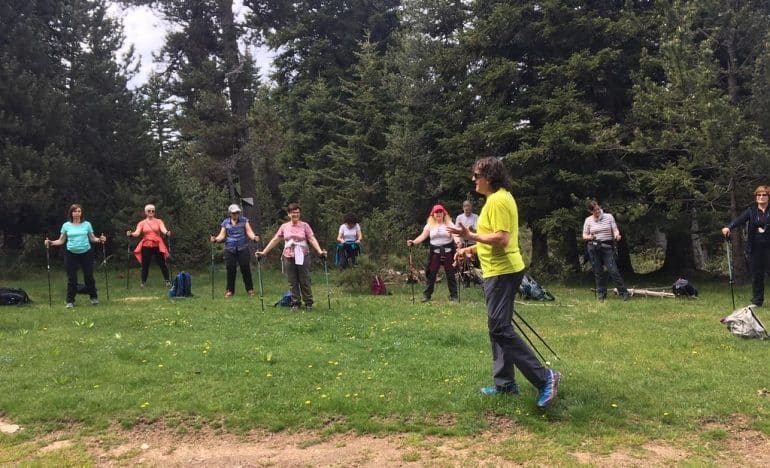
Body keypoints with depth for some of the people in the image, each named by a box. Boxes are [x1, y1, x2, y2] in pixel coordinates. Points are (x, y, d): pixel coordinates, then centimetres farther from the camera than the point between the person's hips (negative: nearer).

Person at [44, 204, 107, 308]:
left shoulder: (87, 224, 2)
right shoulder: (66, 225, 3)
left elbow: (92, 238, 5)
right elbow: (61, 240, 6)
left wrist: (99, 239, -14)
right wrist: (51, 242, -10)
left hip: (86, 253, 0)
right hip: (71, 254, 0)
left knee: (89, 276, 4)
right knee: (71, 278, 2)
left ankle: (94, 297, 21)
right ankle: (70, 301, 10)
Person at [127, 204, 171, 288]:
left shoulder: (159, 221, 4)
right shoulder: (142, 223, 5)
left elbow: (163, 230, -13)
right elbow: (137, 233, -7)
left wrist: (167, 233, -37)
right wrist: (131, 234, -30)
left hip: (157, 246, -1)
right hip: (146, 246, 1)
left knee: (162, 264, 1)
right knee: (145, 265, 5)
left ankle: (168, 281, 7)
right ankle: (143, 282, 16)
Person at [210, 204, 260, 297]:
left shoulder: (244, 220, 5)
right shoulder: (225, 222, 9)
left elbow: (249, 232, -4)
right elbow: (222, 235, 6)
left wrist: (254, 237, -25)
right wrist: (216, 239, -15)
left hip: (243, 248, -1)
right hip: (230, 250, 1)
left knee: (245, 268, -2)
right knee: (230, 270, 1)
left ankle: (250, 289, 8)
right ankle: (230, 290, 11)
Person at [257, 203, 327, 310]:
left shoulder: (304, 225, 1)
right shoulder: (284, 226, 7)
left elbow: (312, 239, -7)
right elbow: (275, 240, 8)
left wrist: (320, 251, -21)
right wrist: (264, 252, 4)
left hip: (303, 257, -2)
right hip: (289, 258, 2)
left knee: (305, 281, 2)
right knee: (292, 282, 6)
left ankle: (308, 303, 12)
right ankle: (295, 303, 15)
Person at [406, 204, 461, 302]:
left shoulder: (449, 224, 2)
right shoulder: (430, 225, 7)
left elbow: (455, 235, -9)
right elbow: (423, 236, -2)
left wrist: (457, 242, -32)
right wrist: (413, 242, -19)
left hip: (448, 251, -1)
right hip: (435, 252, 1)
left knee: (450, 274, 3)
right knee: (431, 273, 1)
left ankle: (454, 295, 11)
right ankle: (427, 295, 8)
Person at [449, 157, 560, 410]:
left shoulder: (498, 201, -17)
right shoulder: (499, 198, 16)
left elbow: (502, 239, -25)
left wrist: (471, 236, -24)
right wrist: (471, 248, 19)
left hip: (502, 272, -11)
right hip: (500, 271, 11)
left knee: (500, 328, -12)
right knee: (498, 328, 14)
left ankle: (544, 377, -8)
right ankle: (505, 383, 21)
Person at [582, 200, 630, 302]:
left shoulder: (609, 217, 4)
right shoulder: (588, 220, 6)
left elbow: (615, 229, 1)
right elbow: (584, 236, 8)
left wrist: (617, 235, -21)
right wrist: (589, 237, -14)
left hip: (607, 247, -1)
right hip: (593, 248, 2)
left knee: (613, 270, -10)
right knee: (598, 272, 5)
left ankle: (624, 293, -4)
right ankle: (601, 293, 16)